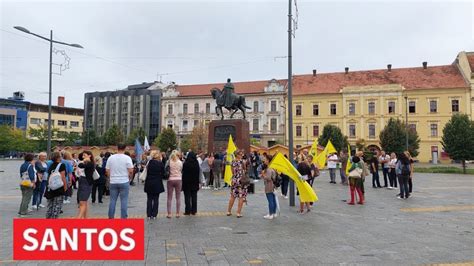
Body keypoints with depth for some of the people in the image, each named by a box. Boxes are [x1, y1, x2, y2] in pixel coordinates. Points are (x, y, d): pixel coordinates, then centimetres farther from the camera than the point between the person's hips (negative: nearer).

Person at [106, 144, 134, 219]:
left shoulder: (111, 158, 3)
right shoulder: (127, 158, -7)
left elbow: (107, 171, 5)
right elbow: (130, 171, -11)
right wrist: (129, 178, 7)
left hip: (113, 182, 3)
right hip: (124, 182, -3)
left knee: (112, 200, 10)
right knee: (124, 200, 1)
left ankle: (111, 217, 15)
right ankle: (123, 217, 2)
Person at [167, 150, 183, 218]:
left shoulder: (169, 162, -6)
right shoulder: (180, 163, -3)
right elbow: (182, 171, 4)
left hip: (170, 180, 0)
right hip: (178, 180, 1)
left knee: (169, 198, 5)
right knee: (178, 197, 7)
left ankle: (169, 213, 4)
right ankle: (177, 213, 7)